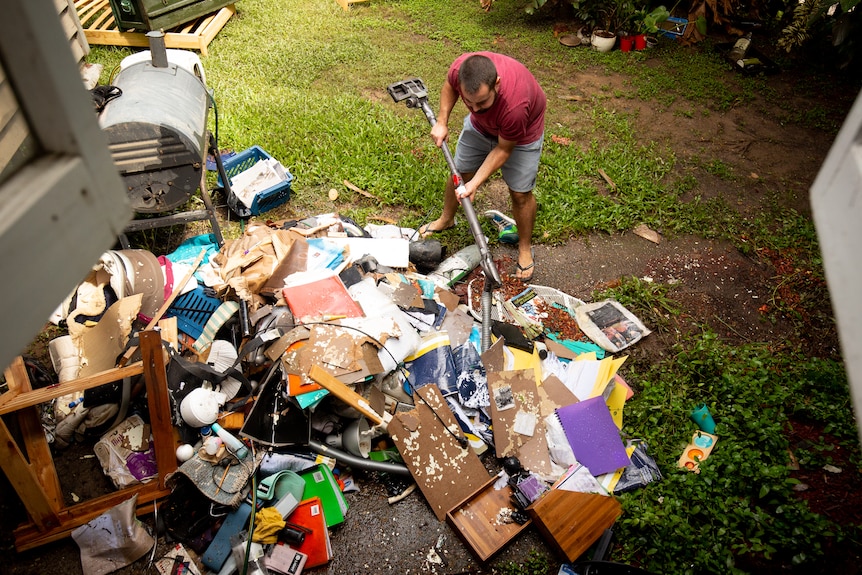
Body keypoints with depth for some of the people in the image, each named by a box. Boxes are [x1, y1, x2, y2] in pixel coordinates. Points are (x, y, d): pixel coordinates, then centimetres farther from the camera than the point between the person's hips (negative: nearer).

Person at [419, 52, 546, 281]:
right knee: (460, 173, 14)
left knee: (520, 193, -1)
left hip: (522, 133, -4)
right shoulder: (460, 68, -34)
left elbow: (503, 149, -28)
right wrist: (441, 122, -15)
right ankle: (446, 219, 41)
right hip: (480, 125, 5)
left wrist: (475, 183, -28)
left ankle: (525, 248, 21)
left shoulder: (515, 104, -45)